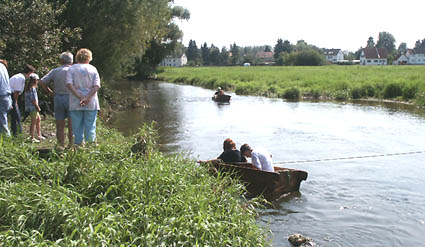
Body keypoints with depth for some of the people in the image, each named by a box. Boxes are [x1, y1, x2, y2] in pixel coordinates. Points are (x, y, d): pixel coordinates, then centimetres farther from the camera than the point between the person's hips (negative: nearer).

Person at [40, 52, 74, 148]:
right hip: (71, 99, -2)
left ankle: (61, 145, 7)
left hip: (58, 98, 2)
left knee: (60, 125, 7)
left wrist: (51, 92, 9)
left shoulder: (55, 71, 8)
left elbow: (42, 82, 2)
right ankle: (71, 145, -1)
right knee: (72, 125, 1)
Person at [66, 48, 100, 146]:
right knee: (90, 127, 5)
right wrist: (87, 98, -13)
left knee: (77, 128, 6)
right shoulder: (93, 69, 4)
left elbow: (69, 84, -8)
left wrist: (80, 98, -11)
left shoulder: (71, 69, 4)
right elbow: (96, 86, -7)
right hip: (91, 103, 0)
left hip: (75, 103, 0)